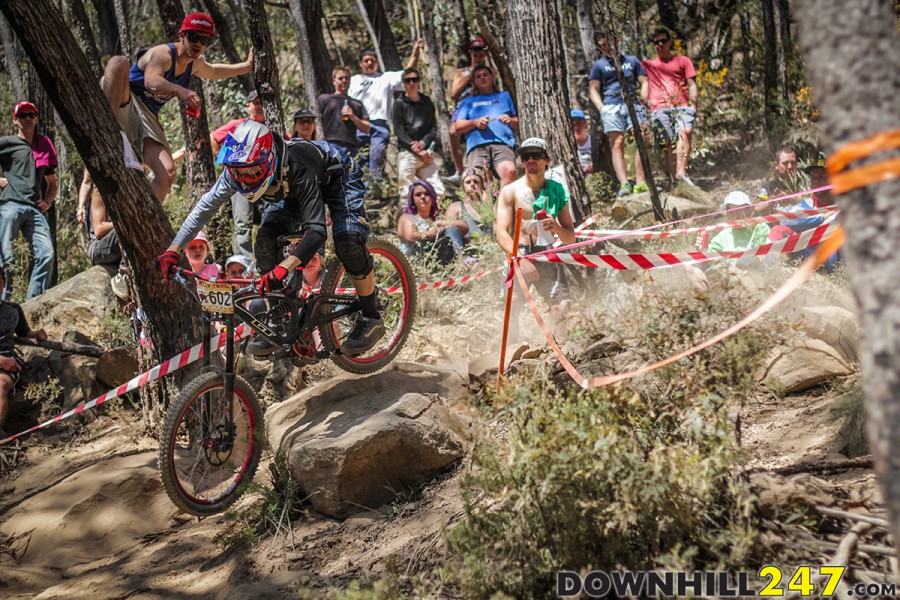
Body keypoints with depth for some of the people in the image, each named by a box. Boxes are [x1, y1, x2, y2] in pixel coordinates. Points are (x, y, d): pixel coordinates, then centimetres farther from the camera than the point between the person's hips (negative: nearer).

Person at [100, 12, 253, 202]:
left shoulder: (195, 63, 12)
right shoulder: (163, 53, -15)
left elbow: (213, 72, 40)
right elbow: (151, 81, -39)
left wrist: (247, 66, 35)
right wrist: (179, 90, -57)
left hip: (146, 119, 7)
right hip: (124, 104, -6)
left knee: (167, 174, -15)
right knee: (119, 62, -37)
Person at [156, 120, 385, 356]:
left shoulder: (297, 169, -45)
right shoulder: (236, 169, -28)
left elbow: (316, 230, -49)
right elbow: (205, 207, -17)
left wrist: (282, 268, -62)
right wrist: (173, 250, -24)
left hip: (338, 177, -6)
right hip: (291, 189, 6)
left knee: (348, 240, -28)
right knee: (265, 243, -15)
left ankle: (371, 319, -9)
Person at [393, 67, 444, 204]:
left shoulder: (427, 103, 16)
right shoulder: (400, 104, 5)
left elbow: (434, 129, 11)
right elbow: (399, 130, -4)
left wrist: (422, 143, -10)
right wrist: (418, 151, -11)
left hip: (425, 153, 4)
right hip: (407, 153, -4)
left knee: (438, 190, -3)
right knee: (406, 192, -9)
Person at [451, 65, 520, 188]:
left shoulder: (504, 96, 32)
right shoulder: (469, 101, 31)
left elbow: (518, 123, 25)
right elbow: (457, 127, 19)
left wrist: (511, 121, 1)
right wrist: (475, 123, 1)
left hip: (503, 142, -1)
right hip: (477, 146, 1)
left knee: (510, 171, -33)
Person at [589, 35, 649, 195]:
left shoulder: (632, 60, 21)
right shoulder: (599, 65, 16)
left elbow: (644, 82, 18)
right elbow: (593, 89, 9)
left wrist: (643, 102, 1)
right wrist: (601, 108, -7)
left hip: (633, 104, 2)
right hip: (611, 106, -1)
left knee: (643, 140, -15)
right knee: (617, 144, -14)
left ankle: (640, 182, -16)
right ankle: (624, 184, -24)